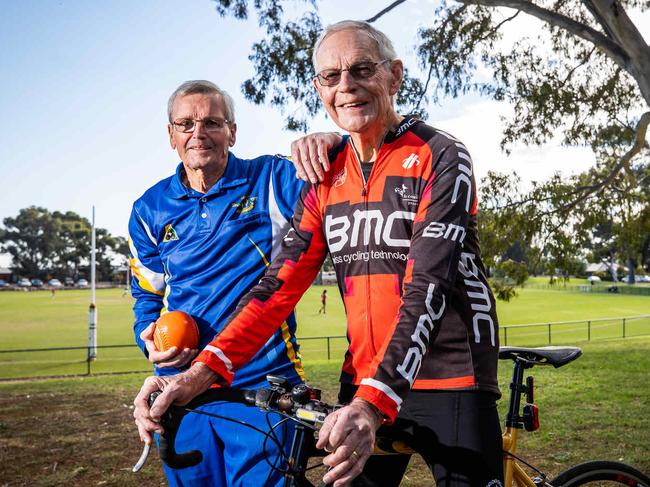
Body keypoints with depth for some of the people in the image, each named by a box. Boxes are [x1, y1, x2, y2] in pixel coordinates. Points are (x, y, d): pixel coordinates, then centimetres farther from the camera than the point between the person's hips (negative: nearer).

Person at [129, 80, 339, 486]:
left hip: (263, 387, -3)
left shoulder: (273, 181, -2)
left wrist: (329, 141, -30)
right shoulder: (150, 210, 9)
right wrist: (152, 341, -5)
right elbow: (148, 296, 16)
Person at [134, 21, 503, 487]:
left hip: (451, 382, -4)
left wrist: (372, 404, -34)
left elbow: (428, 287, -23)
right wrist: (204, 370, -15)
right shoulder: (326, 179, 6)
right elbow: (282, 282, -2)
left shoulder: (440, 158, -11)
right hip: (363, 386, 5)